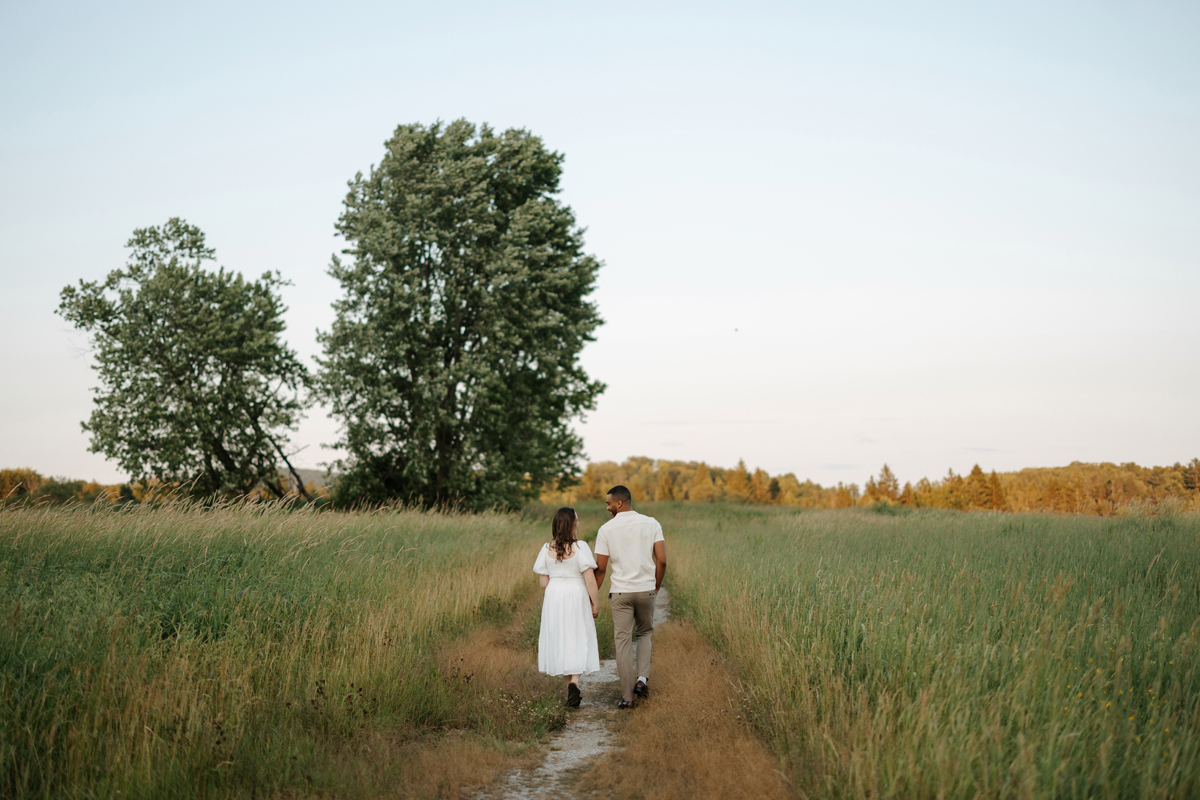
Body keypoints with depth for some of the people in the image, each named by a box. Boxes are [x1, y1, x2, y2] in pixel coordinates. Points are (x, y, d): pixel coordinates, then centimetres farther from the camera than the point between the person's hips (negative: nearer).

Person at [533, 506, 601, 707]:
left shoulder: (547, 550, -1)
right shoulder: (580, 547, -13)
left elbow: (543, 582, 2)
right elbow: (590, 580, -15)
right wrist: (596, 604, -5)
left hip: (553, 598, 4)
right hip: (576, 598, -3)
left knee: (560, 640, 14)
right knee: (577, 641, 5)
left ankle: (570, 685, 21)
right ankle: (574, 683, -13)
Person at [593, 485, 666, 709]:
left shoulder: (606, 529, -4)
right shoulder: (652, 524, 0)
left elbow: (601, 568, -3)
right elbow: (662, 560, -4)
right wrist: (657, 586, 12)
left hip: (620, 592, -2)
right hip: (646, 590, 2)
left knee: (623, 641, 5)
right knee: (645, 633, 23)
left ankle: (627, 696, 6)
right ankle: (642, 678, 5)